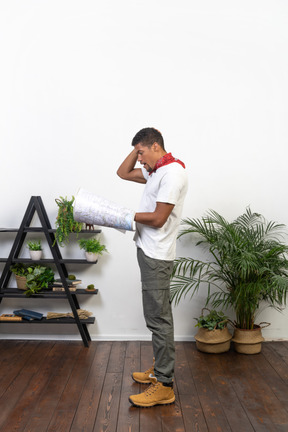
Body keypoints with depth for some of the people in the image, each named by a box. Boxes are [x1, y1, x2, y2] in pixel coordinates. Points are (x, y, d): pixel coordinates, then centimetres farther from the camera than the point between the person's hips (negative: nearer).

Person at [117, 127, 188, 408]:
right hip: (149, 252, 10)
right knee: (158, 315, 17)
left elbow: (158, 219, -20)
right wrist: (138, 148, 12)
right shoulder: (156, 171, 14)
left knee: (158, 318, -7)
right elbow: (123, 172, 24)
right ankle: (160, 367, 29)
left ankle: (164, 386, 1)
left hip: (156, 257, -10)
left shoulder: (172, 172, -16)